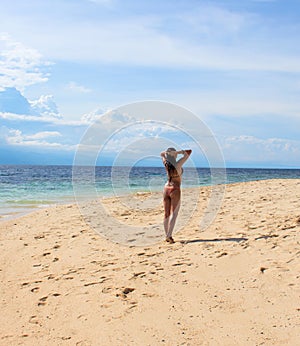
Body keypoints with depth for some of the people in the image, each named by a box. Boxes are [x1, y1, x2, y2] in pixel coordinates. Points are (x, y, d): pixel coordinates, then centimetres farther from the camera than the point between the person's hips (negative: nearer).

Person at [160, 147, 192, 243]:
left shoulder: (166, 164, -1)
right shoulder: (178, 164, -15)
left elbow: (161, 154, 20)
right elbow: (189, 152, -12)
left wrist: (167, 152, 1)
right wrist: (178, 152, -11)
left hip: (166, 189, 6)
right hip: (175, 190, -6)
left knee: (167, 214, 8)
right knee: (173, 213, -7)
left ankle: (167, 235, 12)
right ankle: (169, 236, -16)